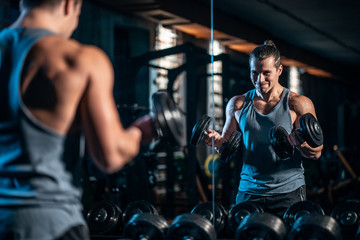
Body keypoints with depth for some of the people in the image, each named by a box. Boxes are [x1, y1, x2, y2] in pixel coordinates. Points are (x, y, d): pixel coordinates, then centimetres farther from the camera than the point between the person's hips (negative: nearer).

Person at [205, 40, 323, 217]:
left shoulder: (298, 105, 0)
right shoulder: (237, 104, 9)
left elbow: (316, 153, -1)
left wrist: (299, 143, -22)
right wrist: (218, 141, -7)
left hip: (288, 192, -2)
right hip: (249, 193, 2)